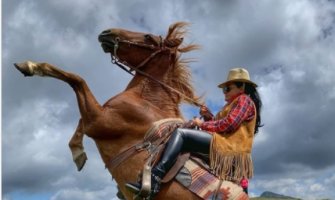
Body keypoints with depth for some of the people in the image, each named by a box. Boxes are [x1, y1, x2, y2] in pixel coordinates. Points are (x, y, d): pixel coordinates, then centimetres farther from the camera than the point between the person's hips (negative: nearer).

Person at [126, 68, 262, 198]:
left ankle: (155, 177, -36)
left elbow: (229, 124, -15)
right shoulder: (235, 103, 31)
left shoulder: (244, 99, 0)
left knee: (180, 133, -21)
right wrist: (208, 116, 8)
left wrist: (203, 124, -7)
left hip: (227, 146, -11)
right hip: (223, 145, 11)